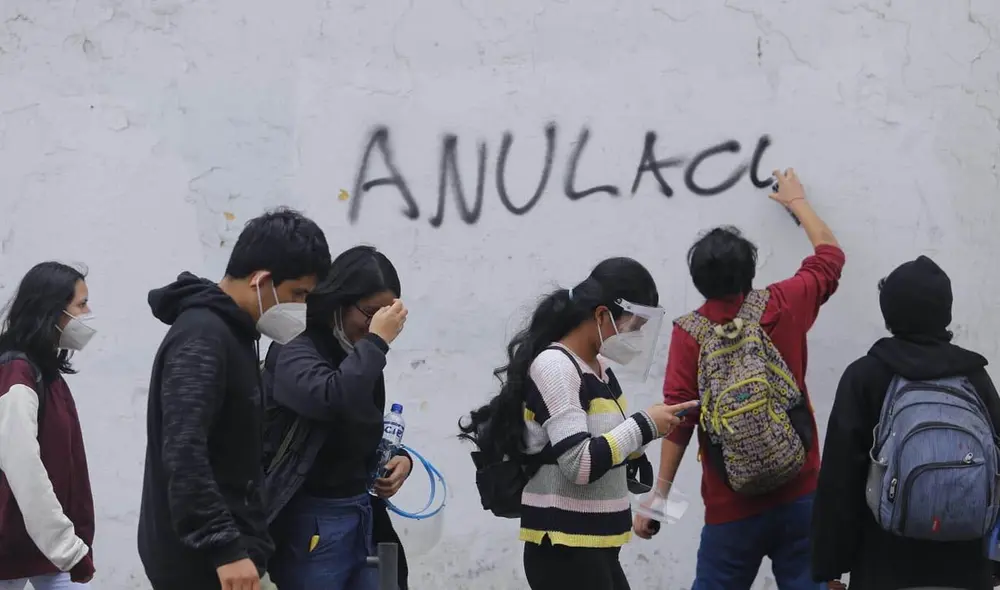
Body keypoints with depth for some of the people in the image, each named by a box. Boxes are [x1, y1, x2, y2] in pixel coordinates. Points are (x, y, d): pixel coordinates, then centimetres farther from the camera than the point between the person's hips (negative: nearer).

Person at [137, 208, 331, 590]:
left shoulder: (230, 333, 14)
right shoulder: (202, 336, -17)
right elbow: (183, 454, -27)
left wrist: (242, 545, 21)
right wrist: (226, 549, -28)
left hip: (212, 553, 10)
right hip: (201, 559, -10)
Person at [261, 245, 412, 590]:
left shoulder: (360, 356, 11)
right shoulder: (295, 352, -13)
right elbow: (332, 399, -34)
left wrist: (400, 458, 3)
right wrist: (377, 341, -22)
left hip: (362, 517, 8)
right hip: (312, 522, -8)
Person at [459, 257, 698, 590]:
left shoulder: (599, 368, 12)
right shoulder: (554, 366, -14)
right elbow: (580, 463, -23)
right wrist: (644, 426, -14)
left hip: (597, 548, 9)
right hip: (564, 549, -9)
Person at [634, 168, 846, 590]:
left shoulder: (689, 332, -6)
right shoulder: (782, 306, -1)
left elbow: (678, 418, -10)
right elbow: (830, 254, 17)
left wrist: (659, 497, -5)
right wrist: (797, 200, 32)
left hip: (732, 510, -1)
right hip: (799, 497, 1)